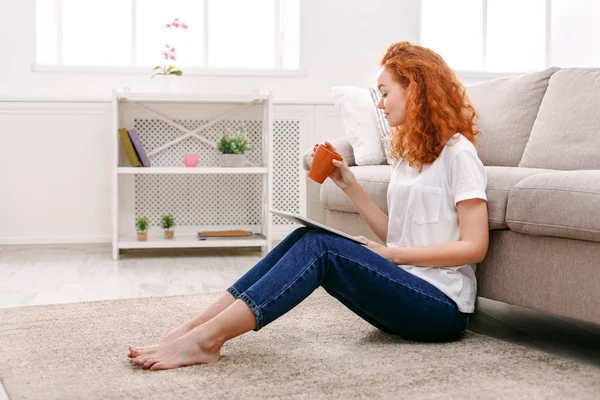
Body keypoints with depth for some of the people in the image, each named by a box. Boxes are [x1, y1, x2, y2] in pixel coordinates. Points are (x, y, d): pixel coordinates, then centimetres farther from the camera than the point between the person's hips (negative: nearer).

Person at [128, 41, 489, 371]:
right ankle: (194, 328, -20)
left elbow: (474, 246, -14)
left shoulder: (457, 151, -7)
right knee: (305, 238, -13)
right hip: (402, 290, 7)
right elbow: (392, 235, 12)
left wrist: (391, 255, -14)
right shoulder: (408, 151, 18)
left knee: (319, 248, -25)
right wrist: (349, 184, 5)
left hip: (442, 306, -7)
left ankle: (206, 338, -30)